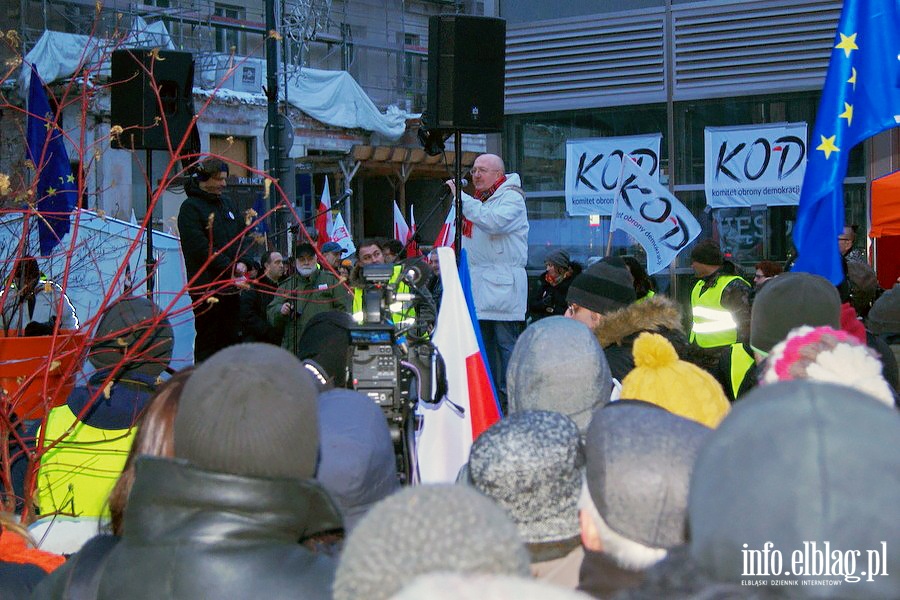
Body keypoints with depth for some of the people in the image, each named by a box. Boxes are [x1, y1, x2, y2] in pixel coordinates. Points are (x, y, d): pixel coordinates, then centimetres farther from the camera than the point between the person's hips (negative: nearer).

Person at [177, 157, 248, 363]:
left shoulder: (228, 203, 15)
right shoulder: (190, 207, -9)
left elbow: (240, 237, 17)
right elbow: (200, 247, -17)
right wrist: (230, 269, -20)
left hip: (230, 285, 7)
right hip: (206, 286, -7)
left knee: (232, 337, 11)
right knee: (207, 339, -4)